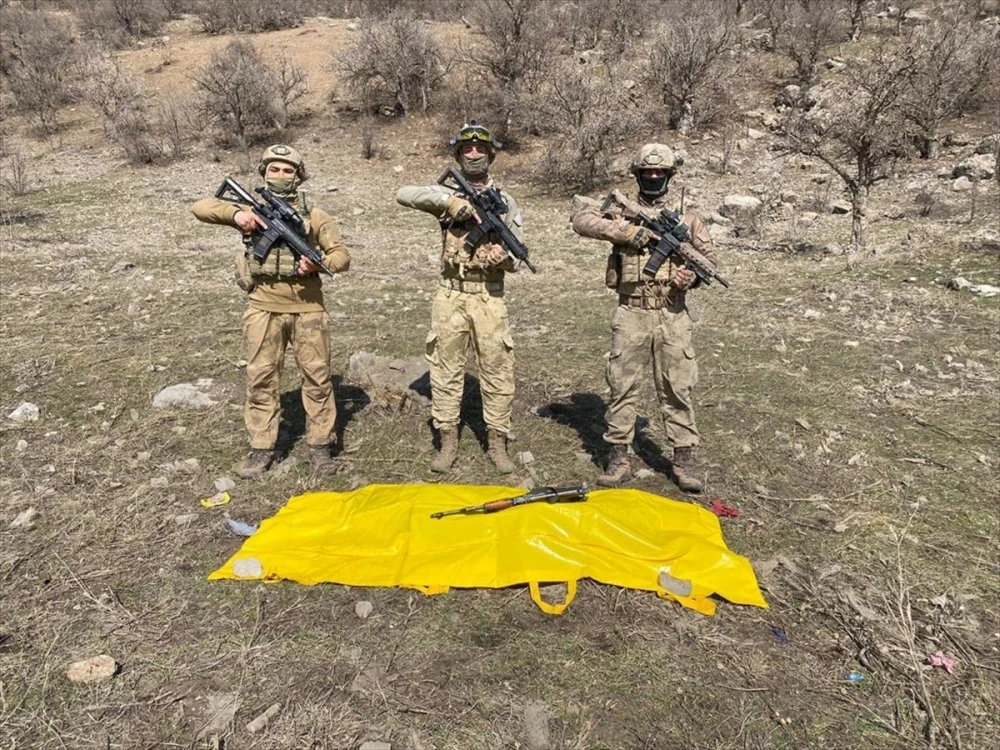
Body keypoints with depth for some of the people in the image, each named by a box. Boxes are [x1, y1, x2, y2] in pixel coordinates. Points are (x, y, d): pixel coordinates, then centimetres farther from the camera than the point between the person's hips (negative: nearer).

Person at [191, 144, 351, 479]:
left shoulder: (314, 215, 6)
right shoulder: (252, 210, 7)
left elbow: (342, 255, 2)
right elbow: (200, 207, 1)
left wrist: (318, 263, -19)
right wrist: (235, 213, -16)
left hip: (307, 307, 0)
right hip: (263, 309, 1)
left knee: (317, 376, 4)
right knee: (261, 378, 4)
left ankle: (319, 445, 17)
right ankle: (261, 449, 15)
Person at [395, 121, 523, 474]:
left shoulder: (505, 201, 7)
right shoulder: (447, 194, 5)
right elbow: (404, 194, -12)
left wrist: (503, 256, -18)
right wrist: (451, 201, -20)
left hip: (489, 297, 0)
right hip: (450, 296, 0)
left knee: (497, 371, 3)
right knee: (445, 370, 4)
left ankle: (497, 444, 15)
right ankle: (448, 443, 16)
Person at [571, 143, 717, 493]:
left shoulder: (685, 215, 9)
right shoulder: (622, 211, 5)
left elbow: (709, 257, 15)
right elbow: (580, 218, -9)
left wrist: (693, 275, -8)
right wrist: (628, 232, -17)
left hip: (673, 315, 1)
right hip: (631, 314, -1)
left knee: (678, 388, 5)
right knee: (622, 386, 4)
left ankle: (683, 459, 17)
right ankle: (619, 458, 15)